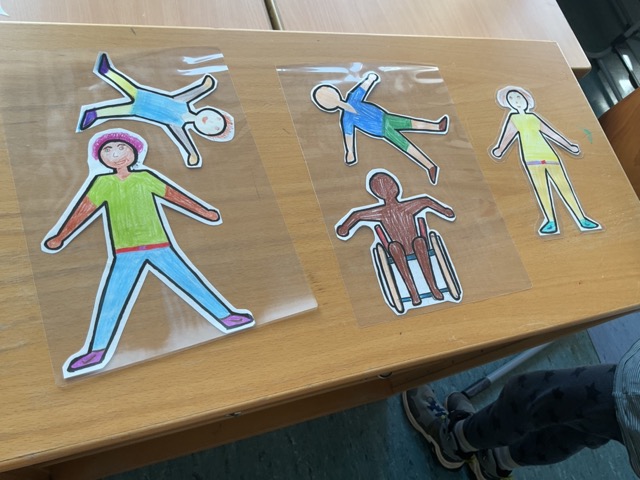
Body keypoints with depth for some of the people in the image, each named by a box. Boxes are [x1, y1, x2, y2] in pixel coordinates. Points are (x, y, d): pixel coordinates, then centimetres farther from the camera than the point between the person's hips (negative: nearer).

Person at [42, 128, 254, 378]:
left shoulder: (146, 177, 4)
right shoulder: (102, 183, 3)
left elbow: (176, 196, 9)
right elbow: (83, 210, -1)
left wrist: (205, 212, 12)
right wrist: (59, 237, -8)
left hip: (160, 247, 0)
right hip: (125, 254, 0)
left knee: (192, 283, 2)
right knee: (110, 301, -1)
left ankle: (225, 316, 11)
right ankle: (97, 351, 7)